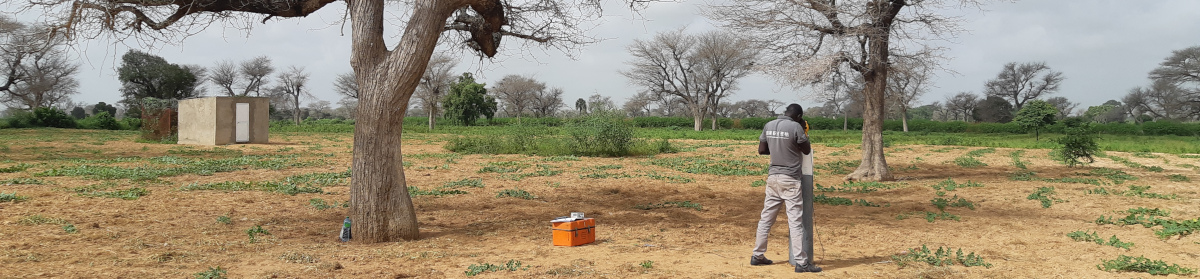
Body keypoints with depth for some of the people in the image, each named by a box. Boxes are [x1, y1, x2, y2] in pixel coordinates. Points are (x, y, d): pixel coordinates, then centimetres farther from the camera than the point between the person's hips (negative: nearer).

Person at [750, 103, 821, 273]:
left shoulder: (768, 126, 5)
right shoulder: (795, 127, -12)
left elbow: (762, 150, 12)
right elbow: (807, 151, -1)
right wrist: (804, 130, 7)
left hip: (773, 177, 6)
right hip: (790, 179, -6)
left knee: (766, 218, 13)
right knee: (795, 222, -5)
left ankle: (757, 256, 20)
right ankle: (801, 263, -5)